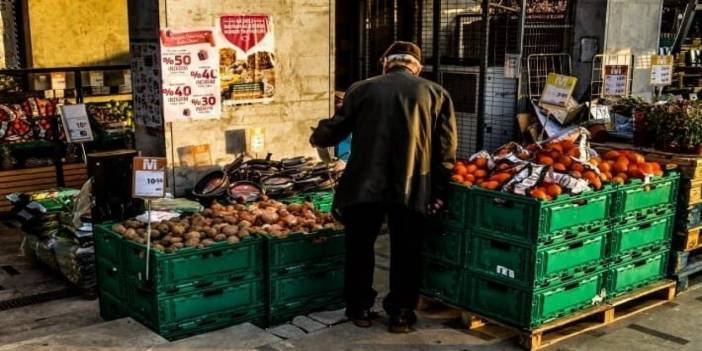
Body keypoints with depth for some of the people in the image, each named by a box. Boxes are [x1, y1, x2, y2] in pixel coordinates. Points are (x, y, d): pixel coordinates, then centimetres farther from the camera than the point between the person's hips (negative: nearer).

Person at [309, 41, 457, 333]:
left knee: (360, 248, 16)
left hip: (365, 183, 0)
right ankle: (400, 314, 19)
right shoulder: (435, 93, 8)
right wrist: (438, 191, 10)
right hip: (412, 186, 0)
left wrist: (317, 137, 35)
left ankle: (360, 309, 25)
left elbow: (336, 129, 14)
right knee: (405, 252, 12)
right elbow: (445, 147, 5)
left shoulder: (362, 89, 7)